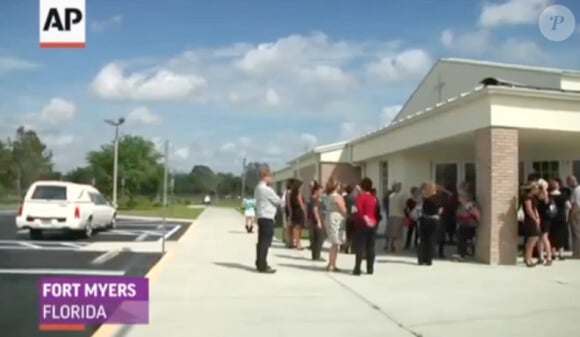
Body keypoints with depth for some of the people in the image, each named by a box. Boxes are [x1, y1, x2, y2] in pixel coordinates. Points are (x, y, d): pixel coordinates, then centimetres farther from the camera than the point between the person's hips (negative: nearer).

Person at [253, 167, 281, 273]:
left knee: (261, 241, 14)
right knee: (266, 242, -6)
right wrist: (279, 203, 12)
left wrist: (275, 204, 7)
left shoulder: (258, 188, 12)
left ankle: (260, 264, 21)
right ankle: (263, 266, -4)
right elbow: (278, 201, -10)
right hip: (267, 217, -10)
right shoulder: (267, 189, -17)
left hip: (260, 216, 10)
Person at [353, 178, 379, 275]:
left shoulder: (361, 197, -8)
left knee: (360, 247, -3)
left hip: (362, 224, -5)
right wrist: (376, 221, 12)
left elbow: (360, 210, -19)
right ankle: (370, 269, 11)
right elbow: (378, 211, 9)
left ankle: (357, 269, -6)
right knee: (370, 248, 9)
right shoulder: (374, 198, 8)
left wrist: (365, 219, -14)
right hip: (373, 225, 5)